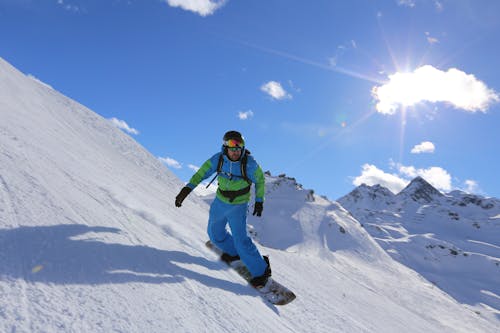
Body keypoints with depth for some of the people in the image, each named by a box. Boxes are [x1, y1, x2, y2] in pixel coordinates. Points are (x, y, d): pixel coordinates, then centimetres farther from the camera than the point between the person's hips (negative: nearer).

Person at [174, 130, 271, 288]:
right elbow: (202, 173, -14)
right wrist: (187, 189, -25)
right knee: (215, 234, 19)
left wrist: (259, 201, -5)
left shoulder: (249, 163, -23)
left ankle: (261, 270, 9)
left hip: (238, 206, -5)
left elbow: (260, 180, -7)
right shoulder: (219, 158, -15)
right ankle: (233, 252, 47)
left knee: (241, 240, -11)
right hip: (219, 202, 5)